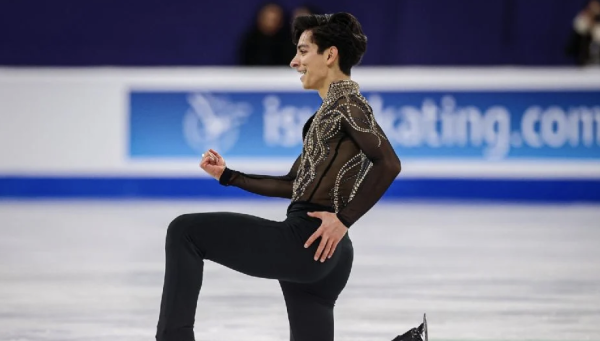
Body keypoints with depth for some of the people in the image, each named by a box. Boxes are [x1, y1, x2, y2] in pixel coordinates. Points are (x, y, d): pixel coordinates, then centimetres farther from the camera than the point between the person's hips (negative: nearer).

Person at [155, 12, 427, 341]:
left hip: (306, 241, -10)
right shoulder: (332, 108, 23)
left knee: (185, 231, -6)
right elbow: (293, 184, 25)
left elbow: (388, 163, -21)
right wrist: (229, 176, 19)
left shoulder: (344, 100, -6)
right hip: (320, 254, 10)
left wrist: (343, 219, -21)